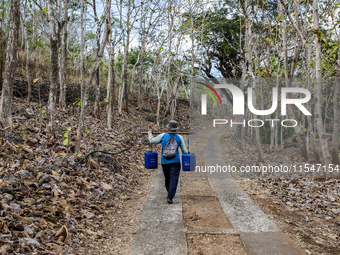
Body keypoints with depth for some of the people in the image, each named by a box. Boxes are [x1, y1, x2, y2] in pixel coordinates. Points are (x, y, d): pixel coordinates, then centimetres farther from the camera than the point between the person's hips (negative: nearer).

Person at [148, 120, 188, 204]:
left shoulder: (163, 136, -2)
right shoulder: (179, 137, -1)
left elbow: (152, 141, 10)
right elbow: (184, 150, 3)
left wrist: (149, 133, 27)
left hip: (164, 161, 2)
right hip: (175, 161, -2)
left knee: (167, 179, 17)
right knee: (174, 180, -4)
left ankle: (170, 195, 33)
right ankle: (170, 197, -15)